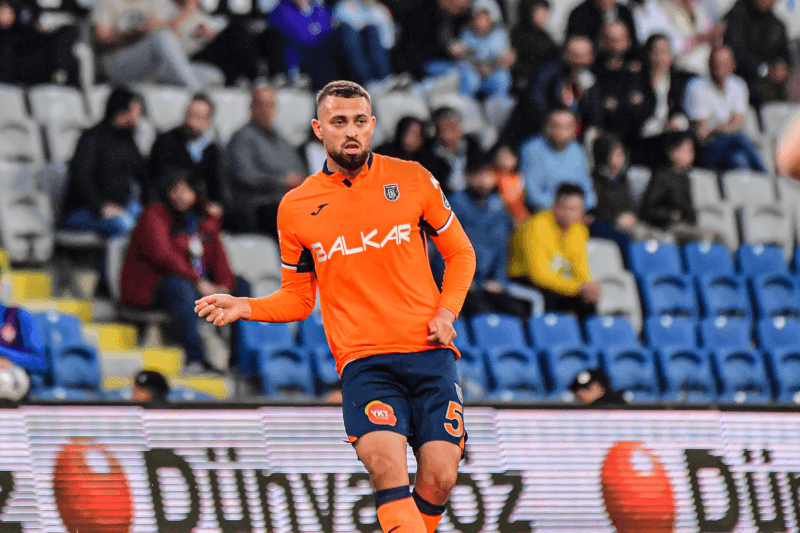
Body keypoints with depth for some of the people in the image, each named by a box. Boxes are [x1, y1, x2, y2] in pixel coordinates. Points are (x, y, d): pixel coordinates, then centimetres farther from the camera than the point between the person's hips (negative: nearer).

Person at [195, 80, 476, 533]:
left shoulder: (413, 179, 6)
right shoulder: (296, 208, 8)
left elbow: (460, 252, 16)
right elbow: (298, 297, 17)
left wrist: (447, 312, 0)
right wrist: (244, 307, -1)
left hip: (430, 350, 1)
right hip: (363, 359, -1)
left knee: (439, 479, -8)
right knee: (386, 467, -24)